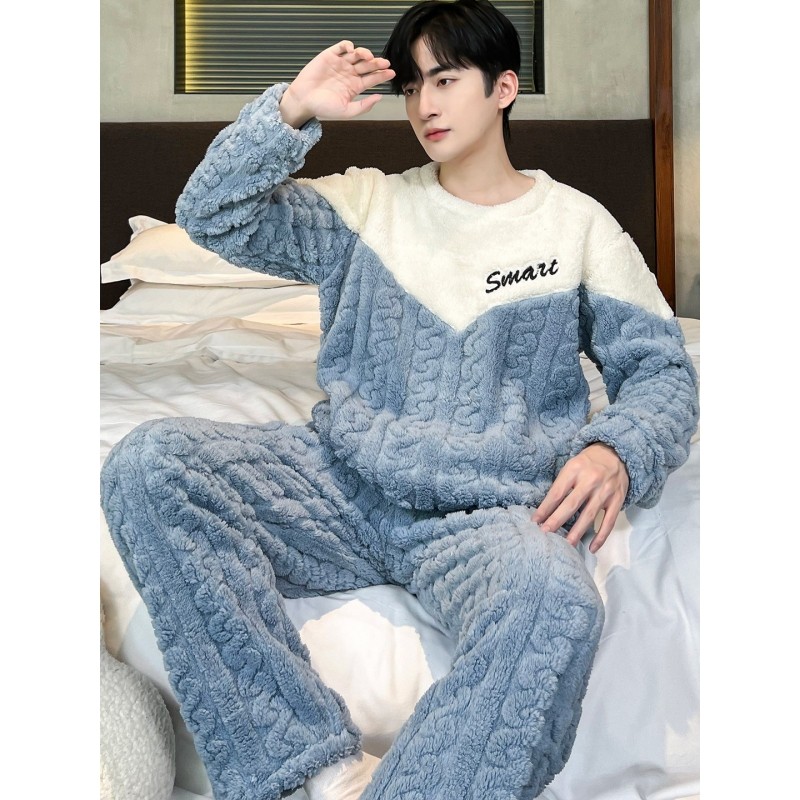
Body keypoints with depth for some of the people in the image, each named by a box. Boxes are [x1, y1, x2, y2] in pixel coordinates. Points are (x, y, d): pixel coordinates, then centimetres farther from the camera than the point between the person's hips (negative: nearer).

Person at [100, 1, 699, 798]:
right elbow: (210, 218, 7)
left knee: (554, 603, -38)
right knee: (146, 462, -22)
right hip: (343, 485, 3)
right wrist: (291, 111, -4)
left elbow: (660, 368, 8)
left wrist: (617, 451, -13)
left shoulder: (575, 222, 9)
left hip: (488, 513, -3)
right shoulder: (367, 203, 14)